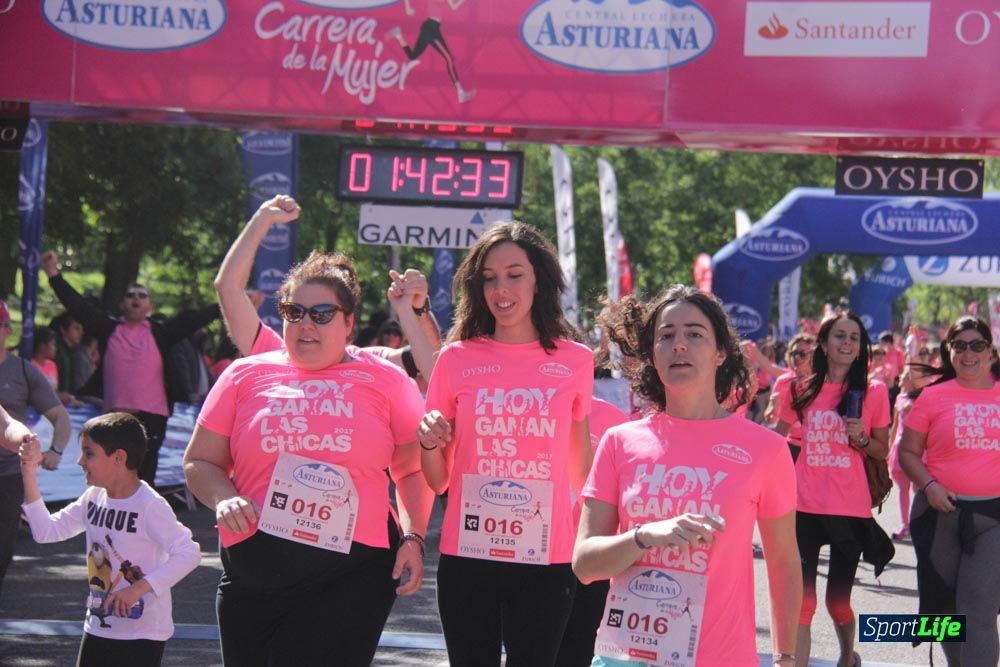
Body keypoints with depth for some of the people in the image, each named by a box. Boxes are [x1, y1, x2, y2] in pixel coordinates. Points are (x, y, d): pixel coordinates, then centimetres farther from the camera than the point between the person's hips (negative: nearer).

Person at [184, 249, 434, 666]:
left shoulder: (386, 380, 7)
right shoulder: (246, 376, 9)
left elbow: (414, 471, 12)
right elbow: (200, 463, 12)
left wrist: (413, 537, -2)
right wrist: (224, 499, -8)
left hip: (353, 574, -2)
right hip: (253, 577, 2)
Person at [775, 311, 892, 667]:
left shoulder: (874, 392, 0)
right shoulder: (801, 391, 3)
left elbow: (882, 451, 8)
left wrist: (861, 439, -11)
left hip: (850, 510, 0)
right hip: (805, 507, 0)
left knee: (837, 600, 11)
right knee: (800, 601, -9)